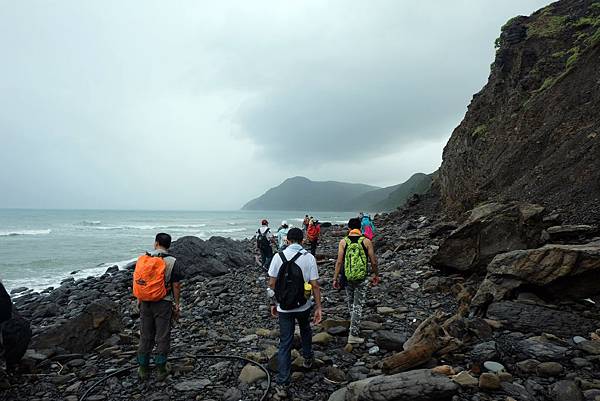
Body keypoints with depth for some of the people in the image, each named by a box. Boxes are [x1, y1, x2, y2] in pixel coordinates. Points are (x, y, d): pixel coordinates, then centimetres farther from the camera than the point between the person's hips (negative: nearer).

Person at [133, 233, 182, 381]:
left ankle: (143, 369, 24)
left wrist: (139, 299, 17)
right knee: (162, 337, 7)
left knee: (145, 336, 14)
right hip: (163, 304, -3)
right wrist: (177, 305, -1)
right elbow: (176, 286, -11)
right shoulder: (172, 262, -11)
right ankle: (161, 369, 15)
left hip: (145, 303, 4)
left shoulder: (142, 259, -1)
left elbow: (136, 281, 5)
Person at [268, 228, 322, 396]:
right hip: (303, 306, 1)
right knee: (305, 330, 30)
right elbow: (315, 285, -11)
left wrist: (274, 303, 7)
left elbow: (272, 283, -6)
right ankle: (307, 359, 48)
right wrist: (318, 308, -4)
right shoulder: (309, 258, -10)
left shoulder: (278, 256, -9)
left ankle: (282, 383, 10)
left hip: (283, 307, 0)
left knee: (285, 343, 8)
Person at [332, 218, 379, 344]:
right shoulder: (366, 241, -6)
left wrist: (335, 278, 2)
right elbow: (373, 262, -2)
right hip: (362, 278, -2)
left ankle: (355, 326, 42)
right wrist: (376, 275, 14)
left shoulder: (343, 242, -4)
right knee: (358, 306, 5)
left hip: (347, 277, 2)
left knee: (350, 302, 23)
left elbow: (339, 261, -5)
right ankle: (353, 335, 8)